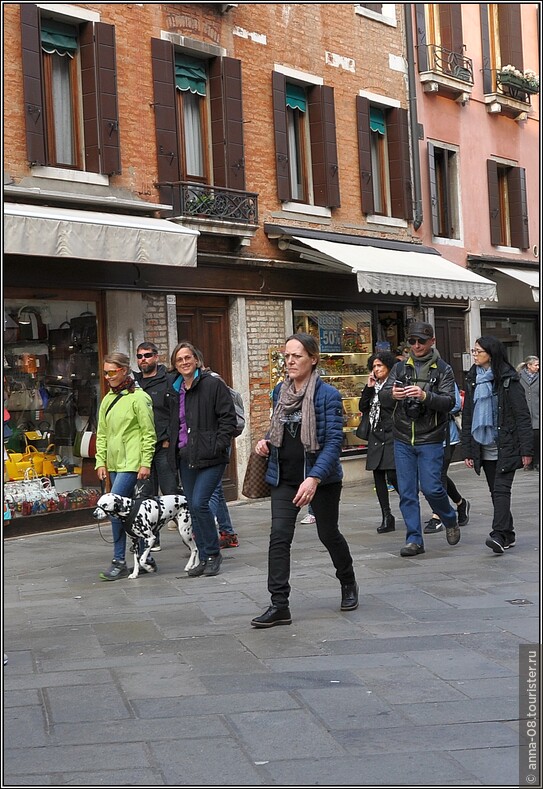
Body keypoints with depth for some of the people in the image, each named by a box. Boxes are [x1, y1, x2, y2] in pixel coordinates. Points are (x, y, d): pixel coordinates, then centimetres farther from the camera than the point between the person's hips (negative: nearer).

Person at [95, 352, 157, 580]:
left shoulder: (139, 397, -8)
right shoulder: (107, 399, 14)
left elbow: (149, 432, -10)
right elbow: (102, 434, 19)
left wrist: (145, 463, -13)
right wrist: (101, 461, 11)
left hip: (132, 464, -8)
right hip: (114, 464, 8)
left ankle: (119, 562, -9)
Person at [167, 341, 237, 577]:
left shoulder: (213, 384, -6)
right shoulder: (174, 389, 13)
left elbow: (228, 418, -8)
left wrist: (218, 446, -15)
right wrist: (172, 444, 14)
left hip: (210, 457, -7)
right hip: (185, 457, 7)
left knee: (199, 503, -16)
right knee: (193, 507, 8)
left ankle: (213, 554, 0)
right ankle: (205, 558, 16)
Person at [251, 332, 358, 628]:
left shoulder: (328, 395, -14)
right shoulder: (280, 391, 4)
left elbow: (334, 440, -20)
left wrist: (315, 477, -30)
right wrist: (266, 441, -3)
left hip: (321, 478, -4)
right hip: (285, 477, 4)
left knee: (328, 534, 13)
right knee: (279, 536, -9)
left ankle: (348, 583, 41)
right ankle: (279, 606, -8)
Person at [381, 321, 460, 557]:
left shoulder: (443, 369, 1)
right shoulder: (400, 367, 10)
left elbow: (449, 402, -12)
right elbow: (383, 398, 1)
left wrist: (425, 396, -30)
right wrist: (392, 394, -24)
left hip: (430, 440, -3)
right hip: (403, 440, 3)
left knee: (431, 487, -7)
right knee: (407, 493, 1)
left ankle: (450, 521, 22)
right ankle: (414, 540, 9)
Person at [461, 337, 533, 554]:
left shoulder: (508, 380, -7)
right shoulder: (472, 380, 10)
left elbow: (522, 415, -8)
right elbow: (467, 416, 13)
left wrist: (526, 449, -12)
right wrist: (467, 450, 9)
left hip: (506, 446, -6)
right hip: (484, 447, 6)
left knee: (501, 489, -14)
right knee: (495, 492, 9)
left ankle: (499, 535, -20)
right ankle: (508, 535, 18)